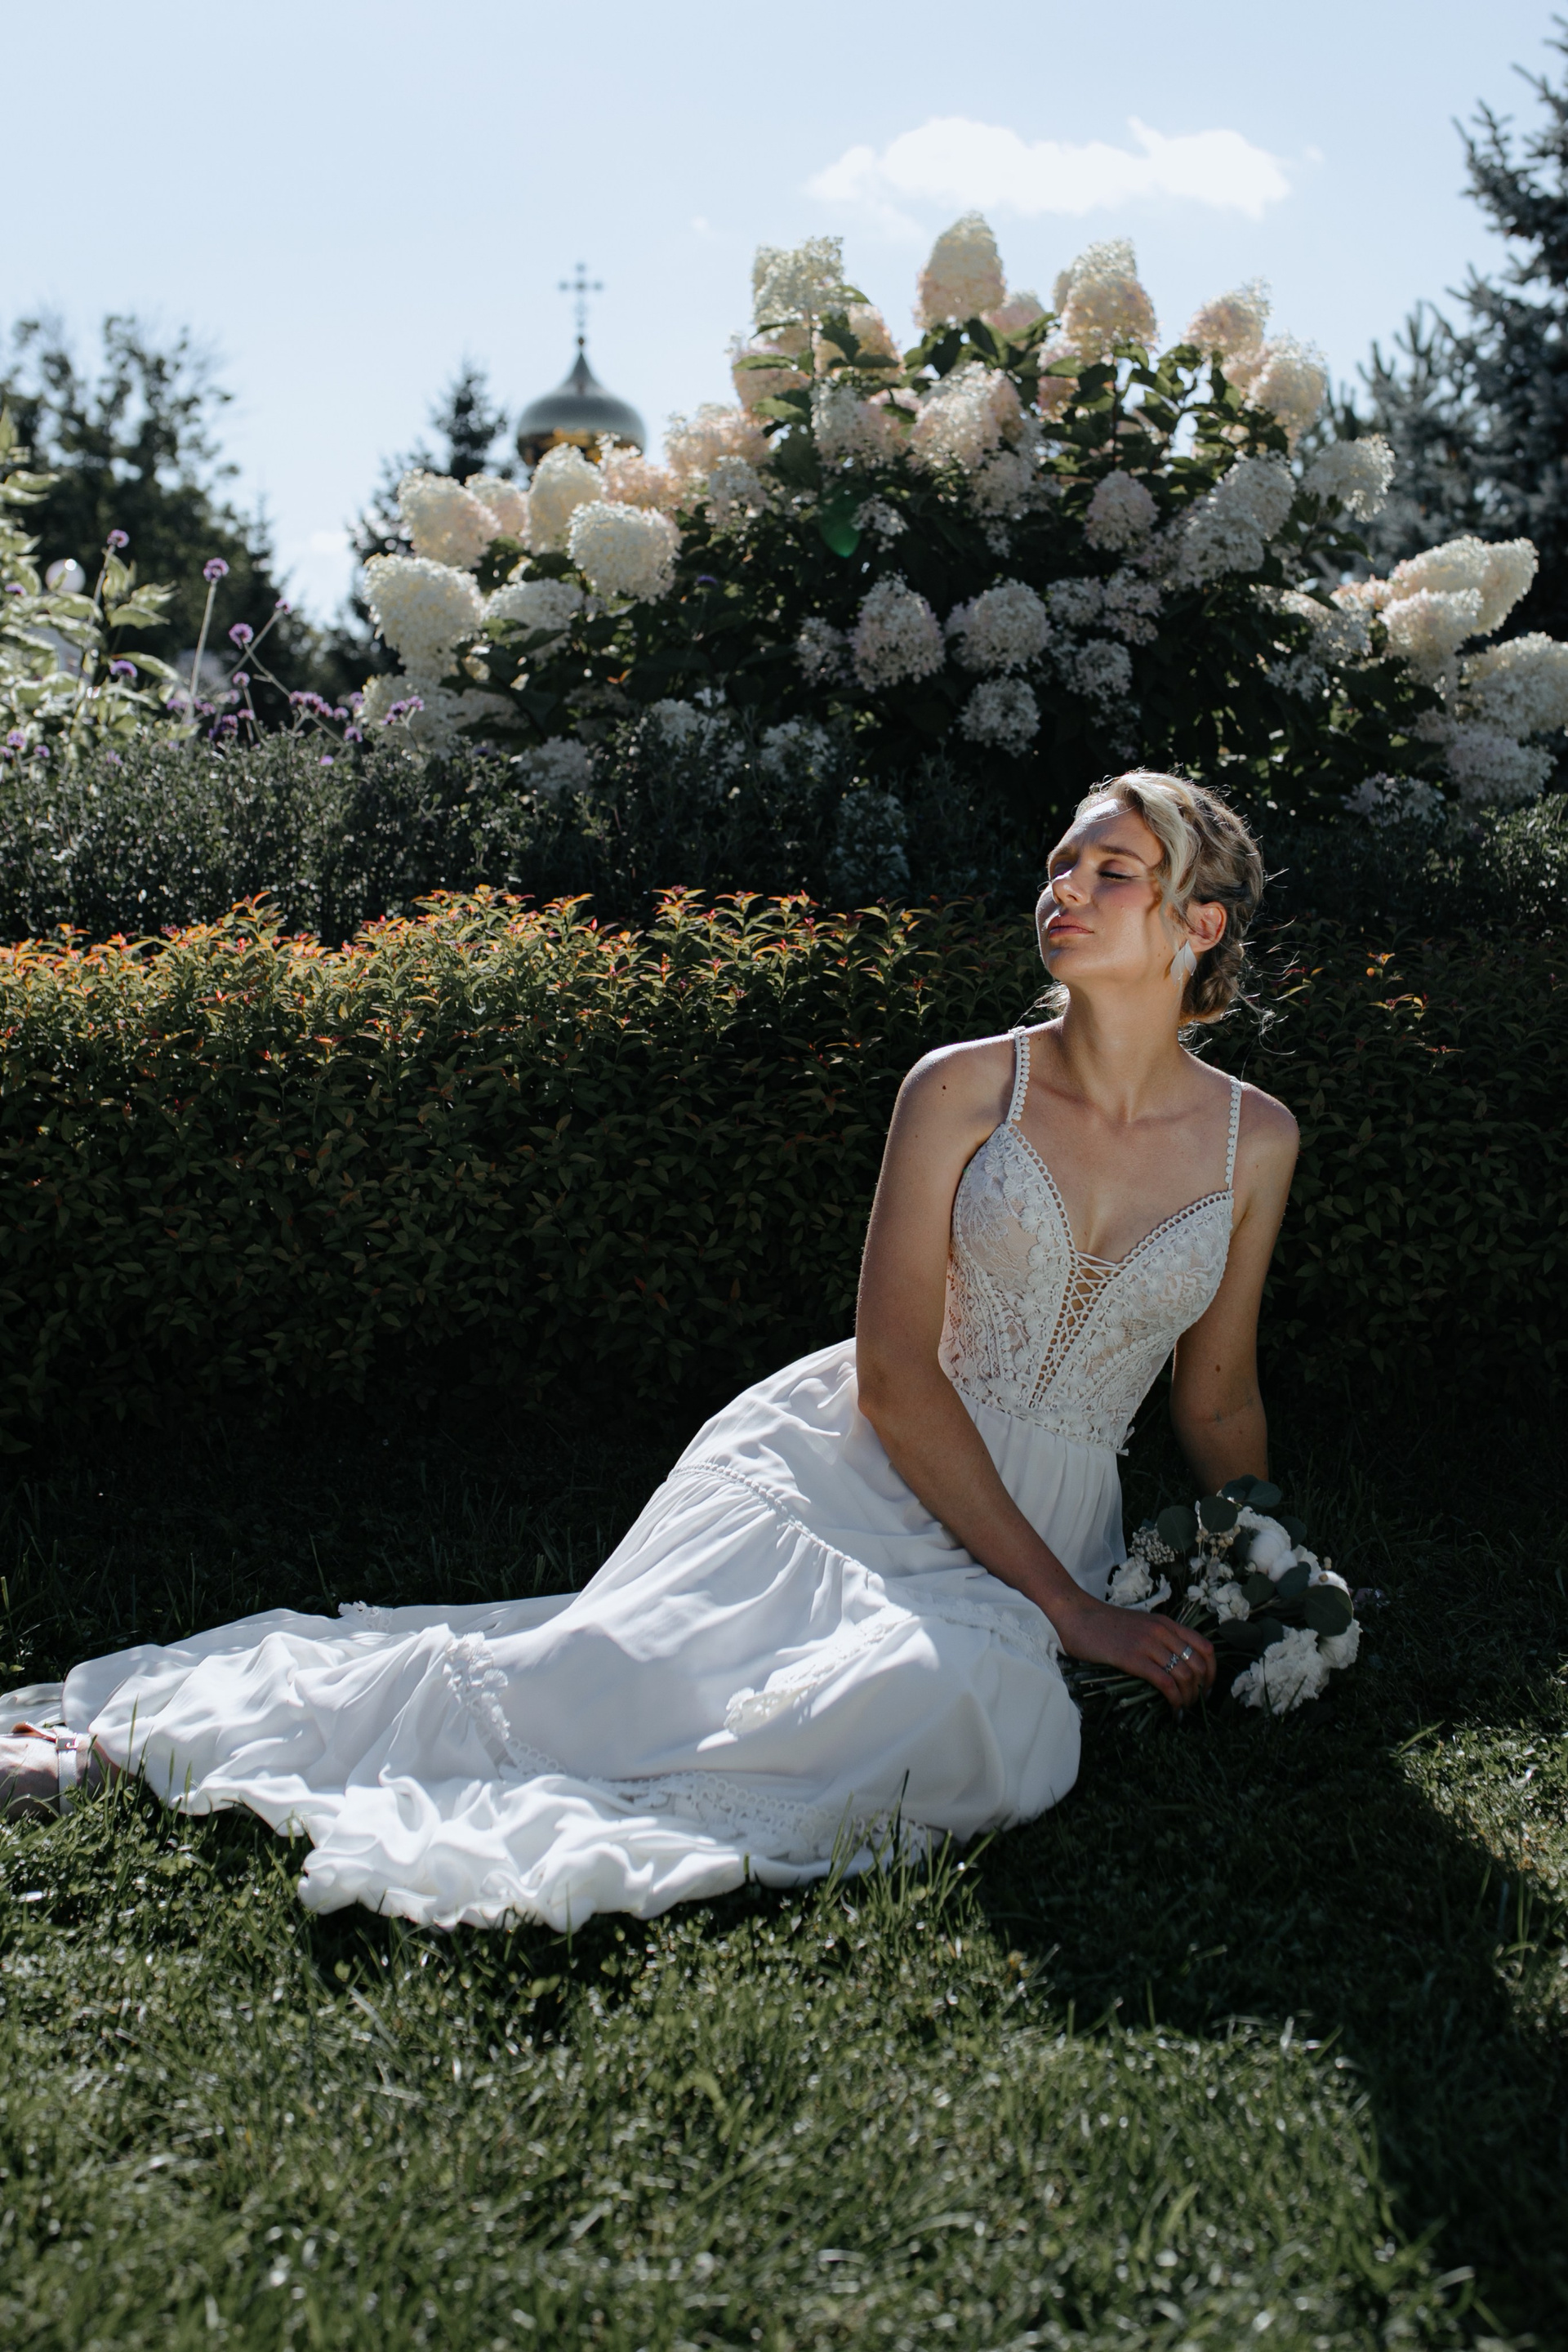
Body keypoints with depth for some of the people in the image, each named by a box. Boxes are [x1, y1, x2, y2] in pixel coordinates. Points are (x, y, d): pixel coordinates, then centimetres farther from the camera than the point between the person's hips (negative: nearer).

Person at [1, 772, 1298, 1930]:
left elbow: (1219, 1403, 15)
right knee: (650, 1650, -27)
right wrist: (1061, 1600, -14)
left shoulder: (1255, 1140, 4)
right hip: (863, 1464, -2)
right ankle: (139, 1726, -15)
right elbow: (893, 1371, -9)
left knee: (960, 1690, -34)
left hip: (1043, 1516, 2)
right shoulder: (965, 1088, -4)